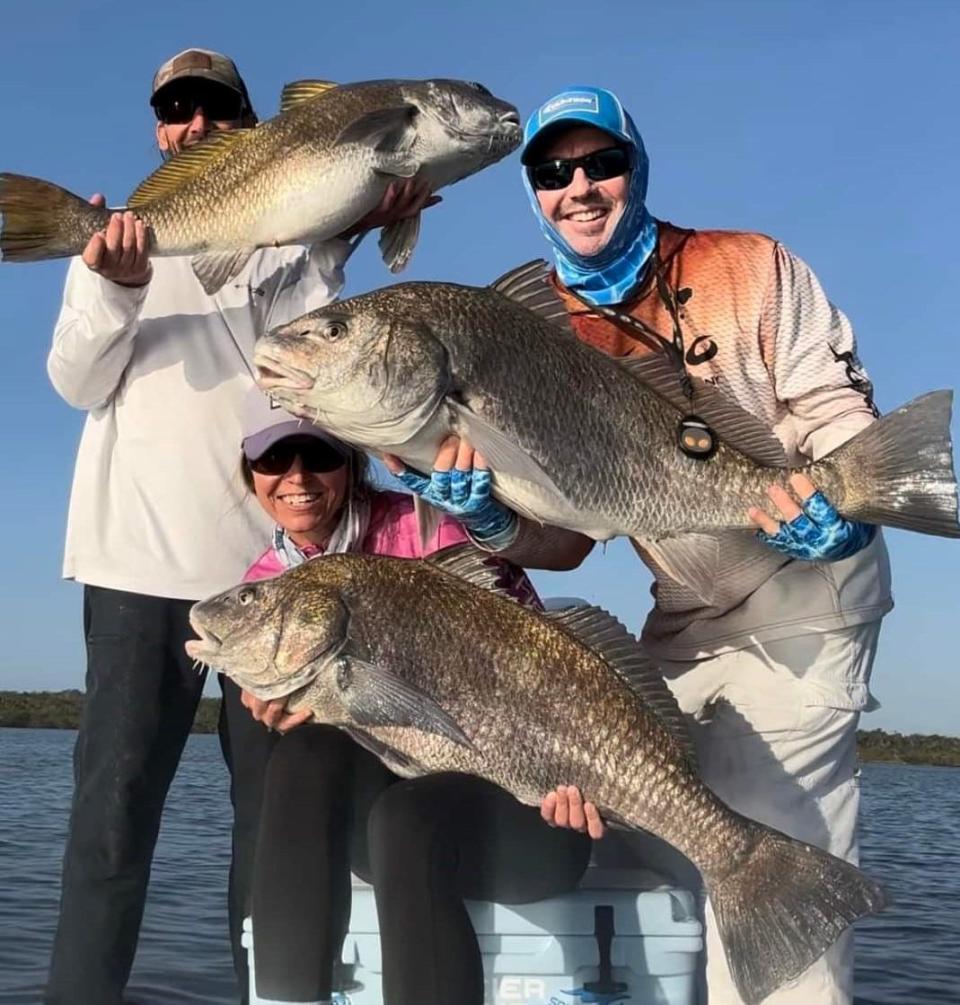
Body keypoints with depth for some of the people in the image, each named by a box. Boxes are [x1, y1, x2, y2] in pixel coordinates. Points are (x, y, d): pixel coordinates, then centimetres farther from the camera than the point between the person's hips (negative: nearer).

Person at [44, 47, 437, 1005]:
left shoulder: (286, 238, 15)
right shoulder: (115, 238, 15)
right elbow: (79, 384, 4)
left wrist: (340, 239, -17)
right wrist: (113, 287, -15)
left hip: (271, 551, 1)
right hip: (139, 557, 0)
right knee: (113, 795, -4)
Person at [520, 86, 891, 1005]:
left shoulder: (749, 270, -4)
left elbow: (836, 405, -8)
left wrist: (841, 508, -29)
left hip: (804, 599, -5)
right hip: (688, 619, 5)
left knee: (771, 840, -11)